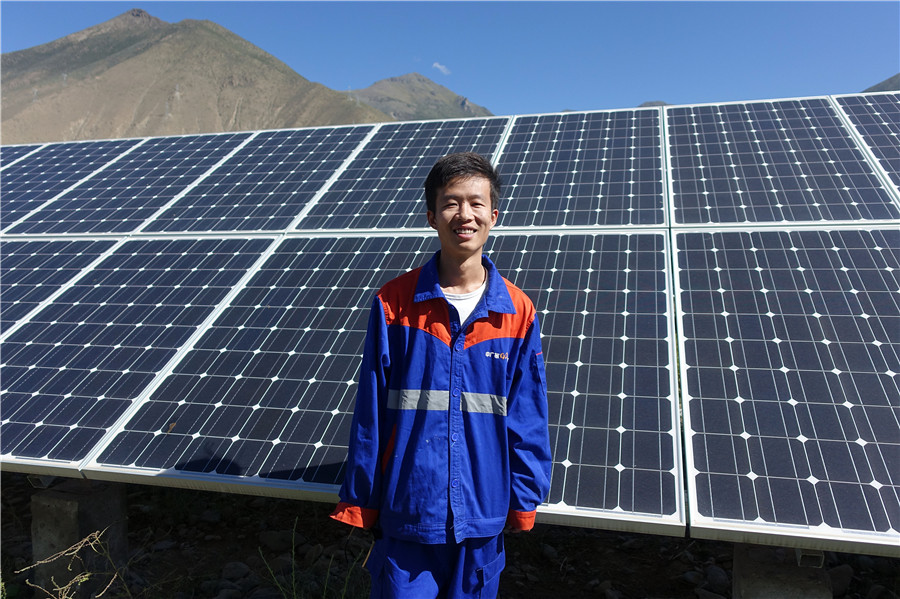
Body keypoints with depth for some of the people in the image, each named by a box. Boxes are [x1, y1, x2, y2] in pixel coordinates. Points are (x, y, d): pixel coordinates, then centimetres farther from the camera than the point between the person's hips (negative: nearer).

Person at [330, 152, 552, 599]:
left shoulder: (518, 312, -4)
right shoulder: (394, 303, -7)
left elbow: (527, 416, 1)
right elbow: (371, 411, -3)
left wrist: (524, 501, 4)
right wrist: (360, 500, 1)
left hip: (482, 516, 2)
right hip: (406, 512, -1)